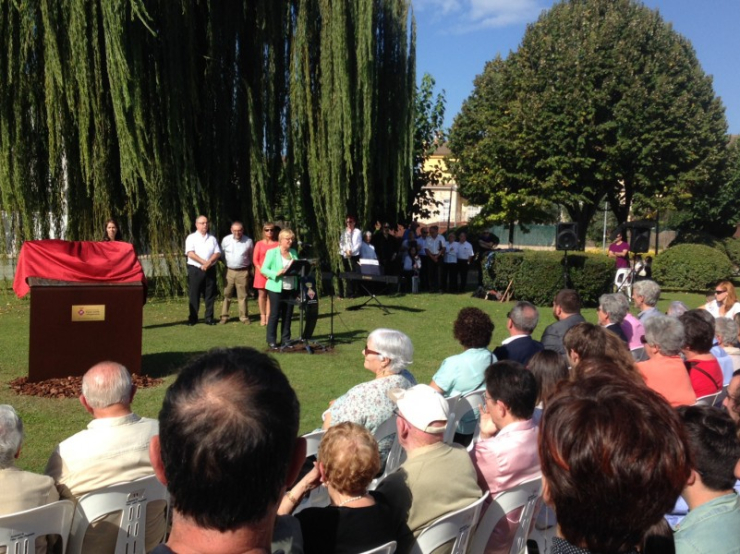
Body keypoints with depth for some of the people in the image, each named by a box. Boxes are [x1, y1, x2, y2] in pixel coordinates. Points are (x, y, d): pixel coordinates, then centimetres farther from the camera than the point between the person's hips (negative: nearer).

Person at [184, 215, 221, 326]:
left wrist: (209, 262, -13)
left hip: (210, 270, 3)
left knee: (210, 295, 4)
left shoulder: (212, 238, 13)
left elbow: (217, 253, 5)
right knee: (194, 295, 0)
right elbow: (190, 253, -9)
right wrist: (204, 262, -15)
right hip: (195, 269, -3)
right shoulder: (191, 238, 2)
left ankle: (209, 318, 10)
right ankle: (193, 318, 7)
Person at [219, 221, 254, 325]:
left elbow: (251, 256, 10)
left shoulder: (248, 241, -3)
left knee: (242, 295, 5)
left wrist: (249, 267, 12)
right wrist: (225, 264, 10)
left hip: (243, 272, -1)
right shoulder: (226, 240, -2)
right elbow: (221, 254, 10)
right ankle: (224, 316, 11)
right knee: (226, 294, 4)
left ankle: (244, 316, 13)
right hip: (229, 271, 1)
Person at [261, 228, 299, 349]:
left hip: (291, 288, 5)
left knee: (288, 314, 9)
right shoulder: (272, 252, -4)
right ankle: (271, 340, 8)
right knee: (275, 314, 0)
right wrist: (277, 273, -23)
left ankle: (286, 338, 19)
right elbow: (264, 269, -8)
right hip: (276, 288, -5)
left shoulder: (293, 252, 12)